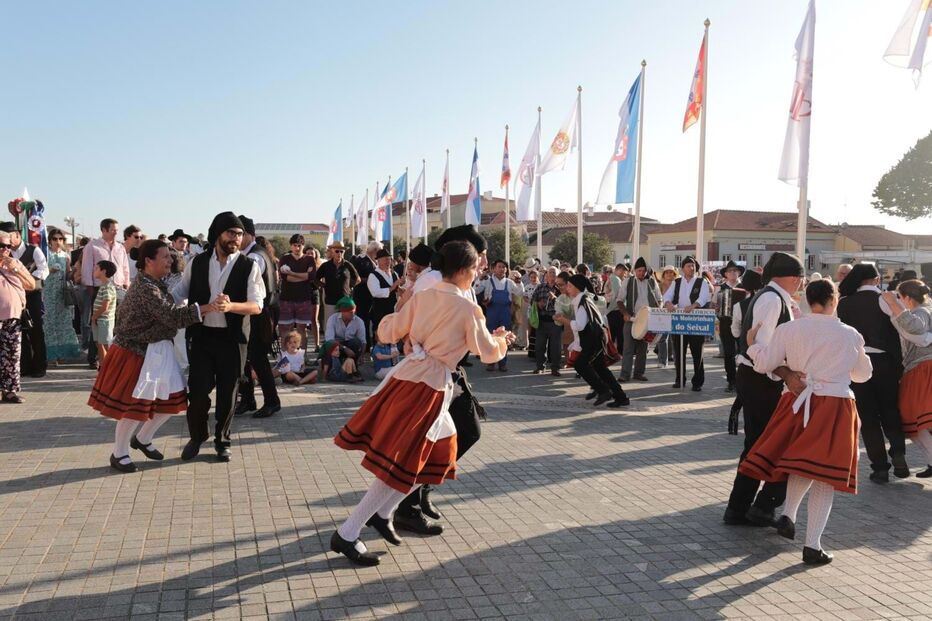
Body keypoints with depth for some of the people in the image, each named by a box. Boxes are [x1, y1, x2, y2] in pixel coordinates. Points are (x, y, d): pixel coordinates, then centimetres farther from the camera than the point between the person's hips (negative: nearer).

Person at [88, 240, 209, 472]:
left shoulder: (155, 283, 7)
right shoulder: (146, 288, -23)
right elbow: (172, 316, -29)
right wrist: (205, 308, -31)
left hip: (158, 351, 9)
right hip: (137, 352, -9)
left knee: (172, 400, 10)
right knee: (135, 405, 0)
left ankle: (142, 439, 31)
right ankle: (119, 453, 20)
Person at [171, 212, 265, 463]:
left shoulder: (249, 266, -5)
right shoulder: (196, 263, 3)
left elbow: (257, 306, -11)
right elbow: (178, 293, 14)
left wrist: (231, 306, -28)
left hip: (232, 338, -1)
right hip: (201, 336, 1)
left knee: (227, 392, 8)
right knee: (198, 390, 1)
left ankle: (222, 440, 30)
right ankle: (196, 436, 28)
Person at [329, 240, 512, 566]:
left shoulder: (422, 296, 7)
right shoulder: (468, 308, -7)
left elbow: (388, 333, 11)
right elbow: (488, 353, 3)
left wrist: (389, 319, 33)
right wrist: (502, 339, 24)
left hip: (406, 376, 8)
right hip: (429, 388, -8)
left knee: (438, 451, 22)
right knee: (402, 464, -1)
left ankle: (382, 513, 26)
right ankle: (347, 534, 2)